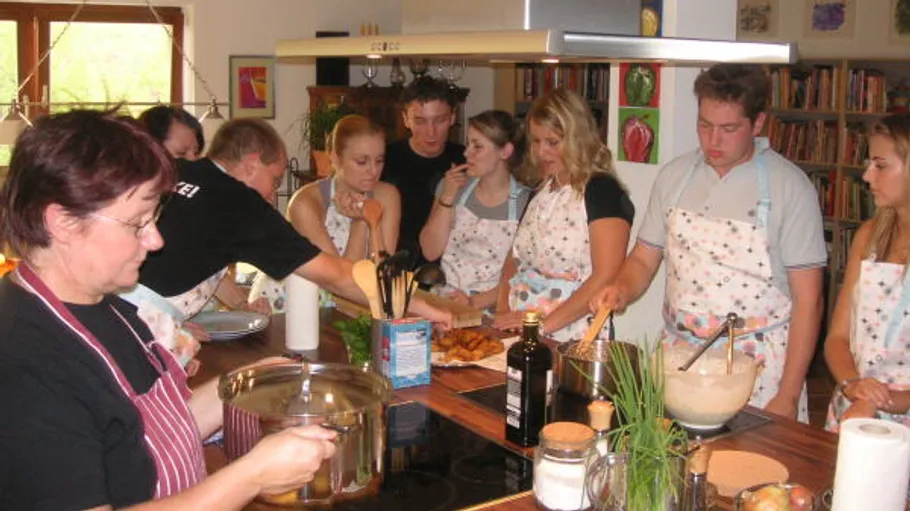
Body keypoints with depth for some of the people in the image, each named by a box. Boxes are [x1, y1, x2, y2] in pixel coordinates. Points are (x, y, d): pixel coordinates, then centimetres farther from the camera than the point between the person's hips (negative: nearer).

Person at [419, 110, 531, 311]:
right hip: (444, 299, 3)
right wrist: (447, 198, -5)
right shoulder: (453, 187, 9)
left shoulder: (525, 203, -4)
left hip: (492, 308, -3)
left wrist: (477, 301, -17)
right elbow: (430, 252, 4)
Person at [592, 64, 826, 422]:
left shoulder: (791, 187, -8)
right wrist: (621, 289, -11)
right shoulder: (674, 175, 4)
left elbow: (807, 300, -7)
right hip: (678, 356, 4)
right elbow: (644, 260, 11)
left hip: (756, 367, -3)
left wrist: (788, 396, -10)